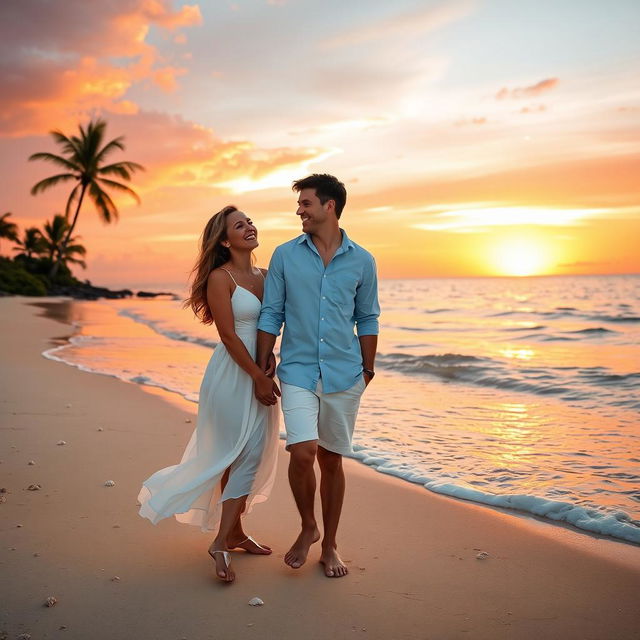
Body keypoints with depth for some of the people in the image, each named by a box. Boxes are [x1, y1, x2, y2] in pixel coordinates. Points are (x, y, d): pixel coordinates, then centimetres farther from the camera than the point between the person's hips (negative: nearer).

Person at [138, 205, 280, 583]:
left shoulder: (264, 276, 11)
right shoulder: (220, 277, -10)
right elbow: (228, 335, -15)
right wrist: (259, 376, -16)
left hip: (260, 373, 7)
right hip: (233, 374, -7)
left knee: (251, 457, 12)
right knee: (245, 455, -8)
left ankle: (234, 532, 25)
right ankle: (222, 542, 1)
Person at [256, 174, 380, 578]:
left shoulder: (361, 261, 3)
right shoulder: (285, 256, 2)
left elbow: (368, 320, 9)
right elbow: (271, 316, 4)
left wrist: (367, 371, 8)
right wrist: (261, 373, 2)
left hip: (344, 376, 1)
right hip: (298, 373, -1)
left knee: (332, 461, 9)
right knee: (302, 453, -16)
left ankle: (329, 545, 25)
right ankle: (308, 528, 12)